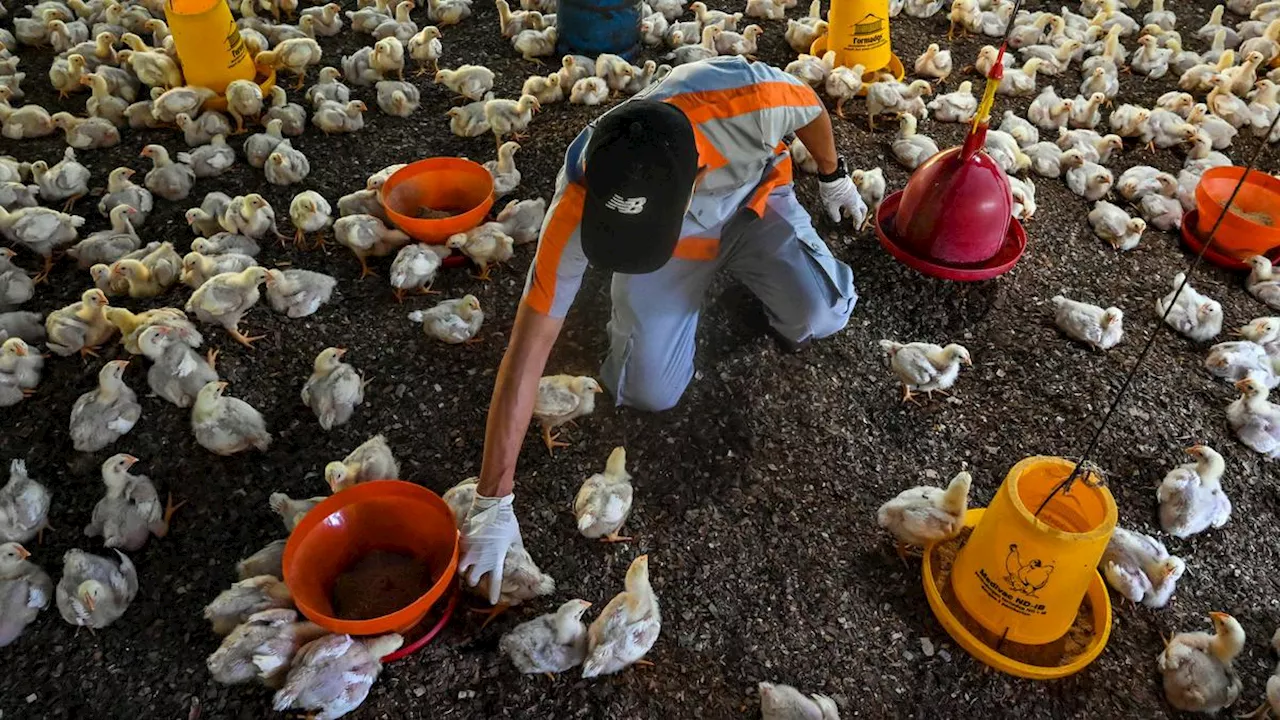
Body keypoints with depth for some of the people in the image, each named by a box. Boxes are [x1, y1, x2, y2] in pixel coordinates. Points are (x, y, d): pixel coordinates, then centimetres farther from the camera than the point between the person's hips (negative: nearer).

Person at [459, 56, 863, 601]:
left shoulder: (749, 99, -41)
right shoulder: (578, 204, -38)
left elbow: (810, 106, -14)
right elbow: (530, 346, -34)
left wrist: (833, 176, 7)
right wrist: (493, 503, -33)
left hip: (756, 201, 0)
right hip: (679, 243, 1)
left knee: (817, 318, -24)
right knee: (651, 392, -12)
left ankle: (745, 267, 12)